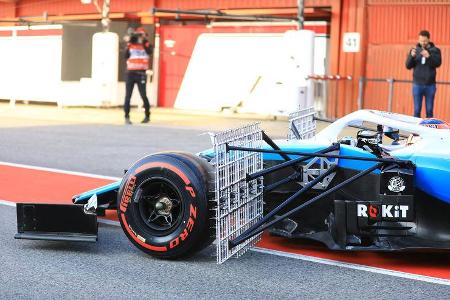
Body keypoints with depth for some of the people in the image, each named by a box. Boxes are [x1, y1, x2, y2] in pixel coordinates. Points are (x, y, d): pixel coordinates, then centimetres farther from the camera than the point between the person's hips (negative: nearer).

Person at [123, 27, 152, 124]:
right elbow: (126, 56, -6)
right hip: (130, 73, 2)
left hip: (141, 74, -1)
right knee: (128, 96, 0)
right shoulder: (130, 45, 9)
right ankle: (127, 117, 4)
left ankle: (147, 116, 14)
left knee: (143, 95, 0)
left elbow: (149, 52, -16)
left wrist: (145, 41, -18)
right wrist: (129, 44, -10)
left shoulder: (146, 45, 6)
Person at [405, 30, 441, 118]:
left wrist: (429, 56, -29)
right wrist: (412, 56, -19)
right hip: (417, 85, 1)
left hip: (430, 85, -1)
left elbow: (437, 63, -12)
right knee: (417, 110, 2)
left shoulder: (435, 50, 2)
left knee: (429, 110, 4)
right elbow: (408, 66, 0)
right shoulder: (415, 50, 5)